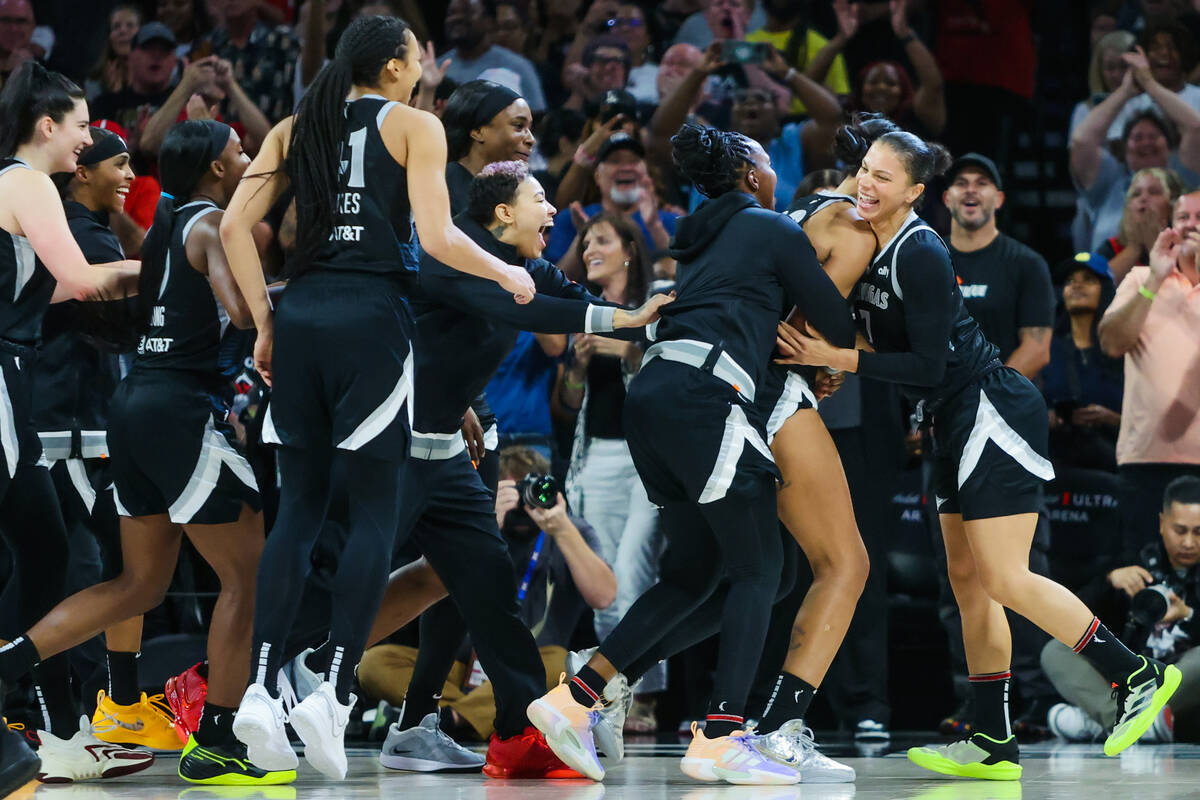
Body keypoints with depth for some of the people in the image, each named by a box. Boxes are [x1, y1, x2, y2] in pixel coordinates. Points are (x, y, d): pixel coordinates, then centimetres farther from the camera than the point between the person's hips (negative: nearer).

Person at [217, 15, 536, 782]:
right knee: (376, 511, 1)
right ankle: (335, 693, -9)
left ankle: (262, 688, -6)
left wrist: (265, 323, 12)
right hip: (373, 322, -5)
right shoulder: (415, 125, 2)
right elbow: (437, 238, -8)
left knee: (299, 508, 8)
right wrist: (510, 275, 8)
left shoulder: (297, 128, 15)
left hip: (301, 317, 5)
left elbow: (235, 226, 7)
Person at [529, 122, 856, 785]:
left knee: (692, 571, 13)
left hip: (653, 393, 8)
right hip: (704, 398, -8)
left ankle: (573, 699, 4)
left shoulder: (701, 237, 29)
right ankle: (720, 738, -14)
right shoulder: (775, 230, 5)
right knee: (758, 567, -5)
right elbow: (834, 324, 5)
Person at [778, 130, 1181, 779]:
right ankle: (994, 744, 8)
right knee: (967, 579, 7)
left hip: (994, 413, -10)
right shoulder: (867, 243, 5)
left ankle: (1137, 675, -3)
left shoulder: (921, 257, -21)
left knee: (1003, 579, -12)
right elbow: (879, 332, 21)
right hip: (955, 421, 10)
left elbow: (927, 365, -22)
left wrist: (837, 358, -22)